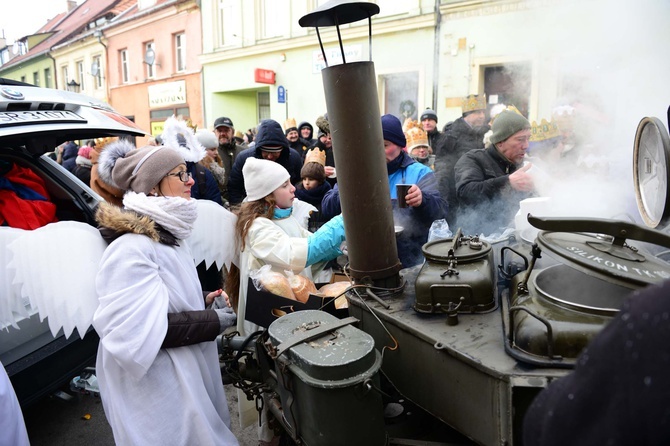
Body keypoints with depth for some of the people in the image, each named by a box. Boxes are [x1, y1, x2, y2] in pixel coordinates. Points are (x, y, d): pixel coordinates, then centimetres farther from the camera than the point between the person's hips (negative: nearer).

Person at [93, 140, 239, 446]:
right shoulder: (131, 249, -25)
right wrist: (214, 321, -23)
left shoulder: (164, 235, 7)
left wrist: (204, 300, 2)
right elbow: (137, 329, -29)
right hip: (155, 388, -10)